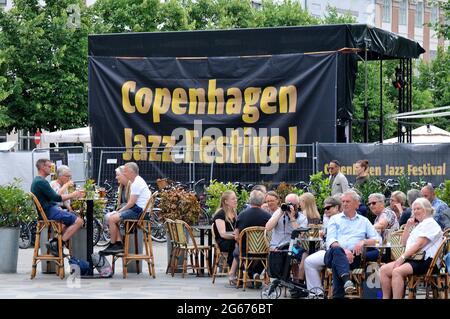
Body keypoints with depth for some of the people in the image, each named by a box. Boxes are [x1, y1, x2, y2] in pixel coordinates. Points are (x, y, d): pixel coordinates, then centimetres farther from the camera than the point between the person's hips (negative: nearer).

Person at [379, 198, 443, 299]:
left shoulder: (430, 223, -4)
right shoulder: (419, 225, 27)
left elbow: (419, 244, -16)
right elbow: (404, 242, 34)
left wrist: (403, 257, -19)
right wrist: (408, 227, 19)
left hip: (425, 261, -10)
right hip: (413, 260, 10)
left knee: (397, 271, -33)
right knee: (384, 269, -6)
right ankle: (386, 298, -8)